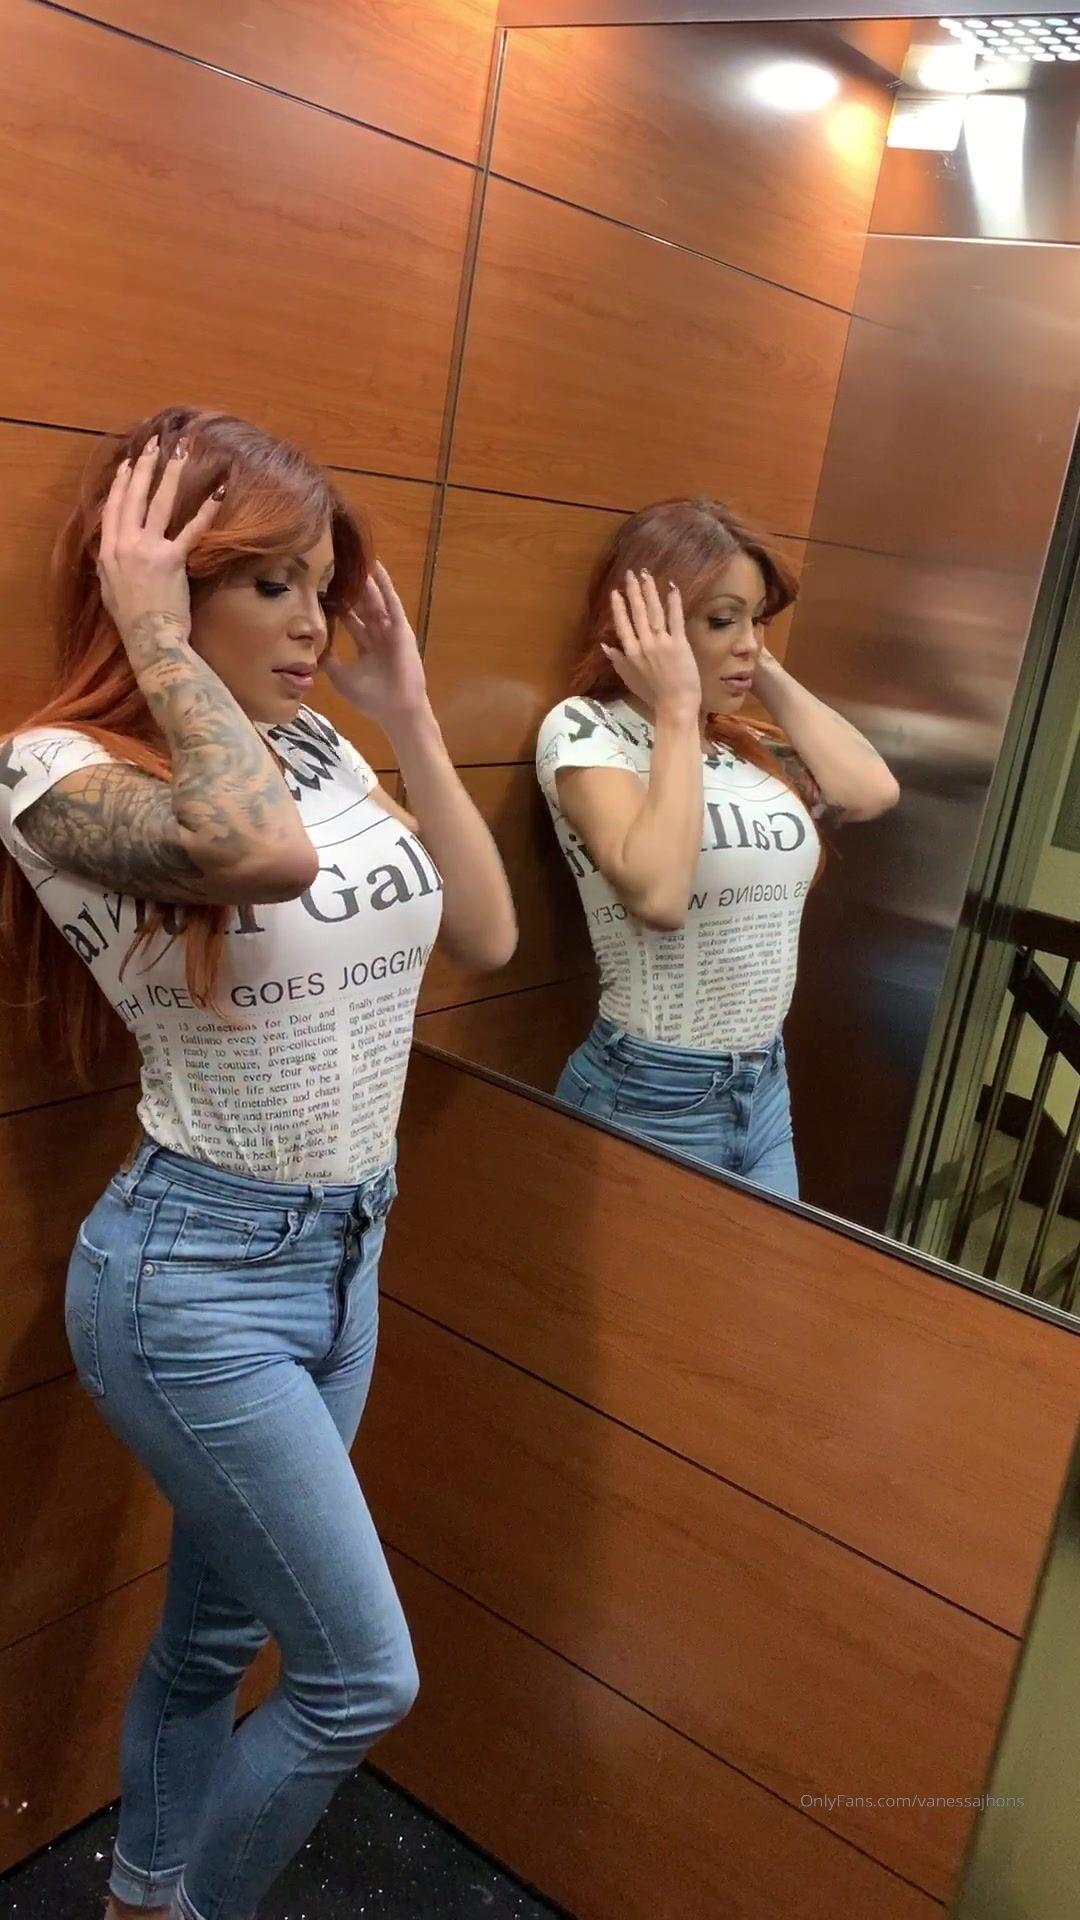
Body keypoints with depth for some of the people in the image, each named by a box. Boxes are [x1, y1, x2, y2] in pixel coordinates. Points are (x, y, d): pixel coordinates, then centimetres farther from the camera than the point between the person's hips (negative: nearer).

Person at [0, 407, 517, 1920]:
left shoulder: (322, 750, 4)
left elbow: (486, 934, 3)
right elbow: (260, 849, -37)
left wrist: (407, 714, 0)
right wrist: (154, 633, -23)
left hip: (347, 1246, 7)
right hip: (195, 1270, -6)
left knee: (219, 1630, 23)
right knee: (364, 1679, 3)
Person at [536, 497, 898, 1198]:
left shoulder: (748, 745, 9)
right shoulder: (585, 729, -13)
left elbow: (873, 792, -3)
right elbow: (658, 894, -27)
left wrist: (770, 676, 1)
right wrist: (677, 710, -19)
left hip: (765, 1088, 7)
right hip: (649, 1096, -6)